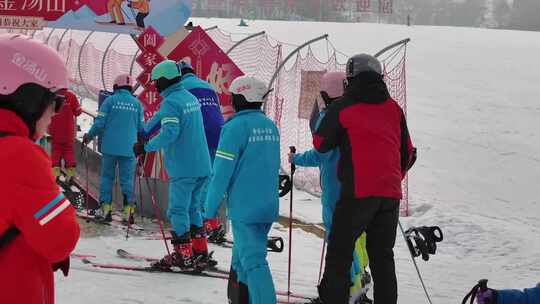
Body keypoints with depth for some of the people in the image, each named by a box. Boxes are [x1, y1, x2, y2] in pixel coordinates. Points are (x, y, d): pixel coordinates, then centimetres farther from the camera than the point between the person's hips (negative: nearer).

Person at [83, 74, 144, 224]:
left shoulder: (110, 100, -1)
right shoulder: (137, 103, 6)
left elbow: (100, 123, -5)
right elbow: (141, 127, 6)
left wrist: (89, 136, 11)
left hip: (110, 147, -1)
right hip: (129, 148, 1)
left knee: (107, 177, 9)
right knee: (127, 179, 4)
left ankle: (105, 209, 6)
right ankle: (128, 211, -5)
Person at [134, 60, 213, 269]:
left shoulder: (170, 102, -14)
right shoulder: (190, 98, 15)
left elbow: (170, 133, -26)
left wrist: (146, 148, -17)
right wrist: (144, 133, 32)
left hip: (183, 169, -8)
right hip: (202, 166, 8)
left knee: (178, 210, 0)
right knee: (193, 208, 16)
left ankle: (183, 255, 1)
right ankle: (200, 253, 17)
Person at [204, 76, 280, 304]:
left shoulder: (235, 127, -13)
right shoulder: (271, 126, 10)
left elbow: (223, 171, -13)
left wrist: (210, 208, -6)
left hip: (244, 208, -7)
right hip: (269, 207, 7)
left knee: (253, 262, -9)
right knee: (242, 258, 19)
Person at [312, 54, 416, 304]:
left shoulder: (342, 107, -1)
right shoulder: (393, 108, 12)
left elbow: (321, 144, 8)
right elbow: (407, 152, 17)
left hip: (358, 192, -4)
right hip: (390, 194, 5)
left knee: (339, 253, 3)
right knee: (382, 256, 13)